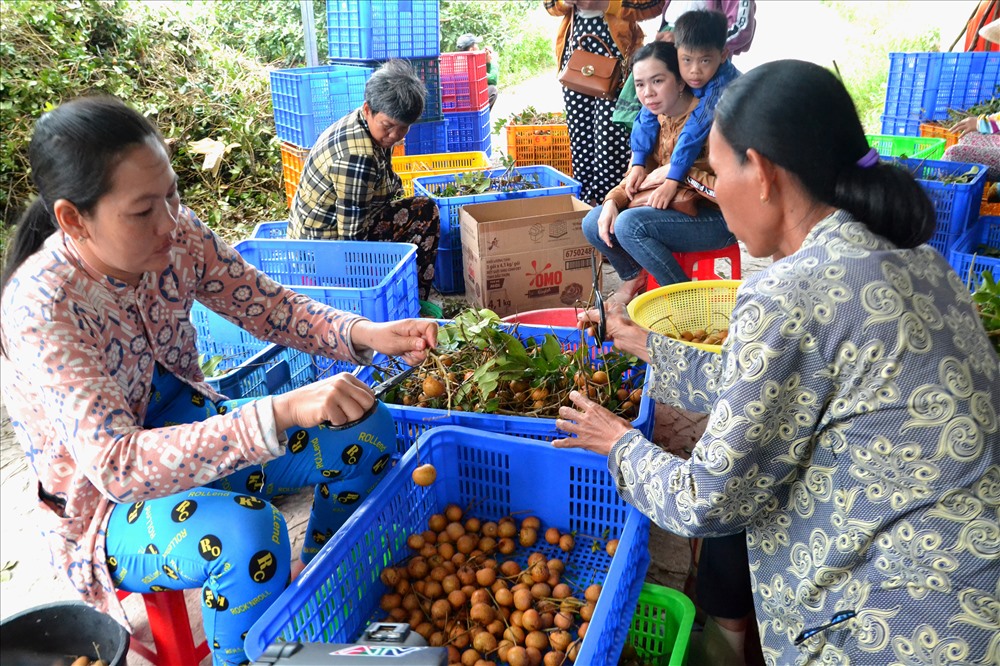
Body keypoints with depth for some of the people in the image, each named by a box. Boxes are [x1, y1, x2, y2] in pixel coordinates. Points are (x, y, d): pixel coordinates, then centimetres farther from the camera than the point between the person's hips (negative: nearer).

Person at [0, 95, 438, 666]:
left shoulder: (178, 234, -13)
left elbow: (269, 305, -5)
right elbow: (115, 466, -38)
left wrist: (365, 334, -25)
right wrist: (281, 413, -49)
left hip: (190, 433, 6)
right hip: (107, 506, -6)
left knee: (369, 430, -5)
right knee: (245, 531, -36)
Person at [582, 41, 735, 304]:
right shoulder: (653, 118, 4)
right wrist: (612, 201, -9)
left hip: (717, 218, -7)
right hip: (672, 208, 8)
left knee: (629, 224, -29)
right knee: (594, 223, -7)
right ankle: (635, 277, 19)